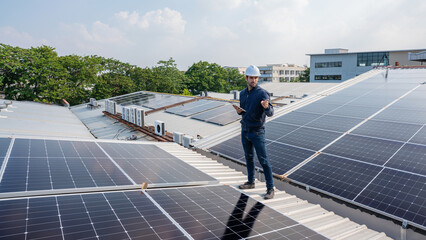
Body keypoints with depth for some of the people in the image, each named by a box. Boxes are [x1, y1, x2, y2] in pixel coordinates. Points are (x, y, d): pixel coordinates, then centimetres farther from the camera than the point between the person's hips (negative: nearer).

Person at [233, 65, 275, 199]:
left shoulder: (262, 93, -13)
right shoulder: (242, 93, 7)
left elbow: (270, 113, -23)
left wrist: (266, 107, -45)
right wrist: (239, 111, -6)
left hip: (257, 132, -6)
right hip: (244, 131, 7)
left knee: (263, 160, -2)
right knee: (248, 158, 18)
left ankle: (270, 188, 7)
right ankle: (251, 182, 34)